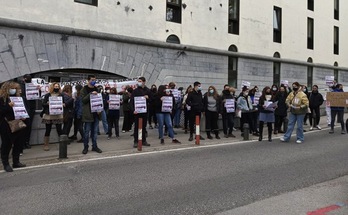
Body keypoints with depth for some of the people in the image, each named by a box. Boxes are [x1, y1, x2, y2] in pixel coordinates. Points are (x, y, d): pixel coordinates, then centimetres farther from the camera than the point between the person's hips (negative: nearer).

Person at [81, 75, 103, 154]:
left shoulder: (96, 89, 14)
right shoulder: (84, 89, -1)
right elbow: (83, 100, -11)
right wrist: (91, 94, -22)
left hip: (96, 113, 5)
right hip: (88, 113, -5)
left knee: (95, 131, 9)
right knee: (87, 131, 0)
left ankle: (94, 146, 18)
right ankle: (85, 147, 11)